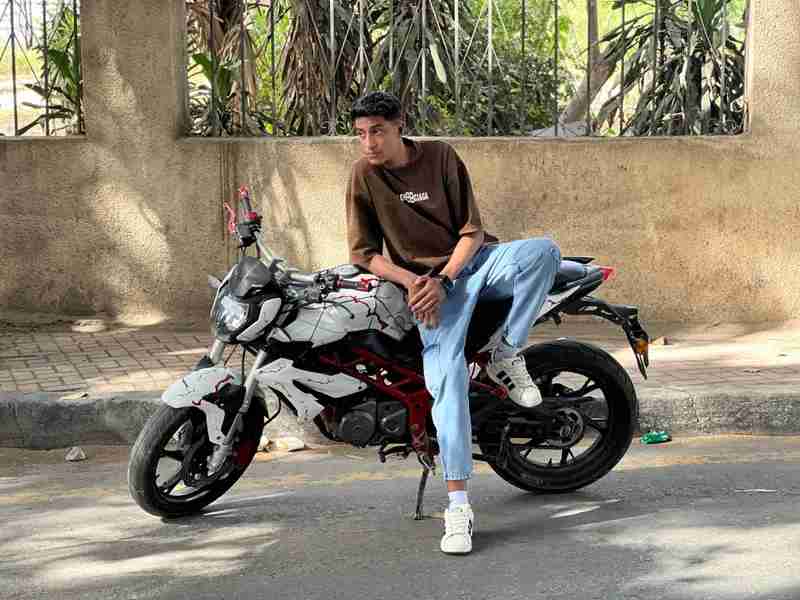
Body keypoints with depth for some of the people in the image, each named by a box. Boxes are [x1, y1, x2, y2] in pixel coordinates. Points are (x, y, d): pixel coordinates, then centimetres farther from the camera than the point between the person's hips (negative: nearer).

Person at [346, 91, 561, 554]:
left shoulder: (440, 156, -1)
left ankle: (507, 356, -14)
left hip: (474, 259, 2)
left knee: (544, 250, -30)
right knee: (447, 377, -24)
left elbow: (471, 230, -1)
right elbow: (364, 252, 0)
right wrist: (412, 282, -16)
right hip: (427, 280, -1)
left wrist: (443, 280, -16)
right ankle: (459, 507, -27)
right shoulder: (364, 174, -1)